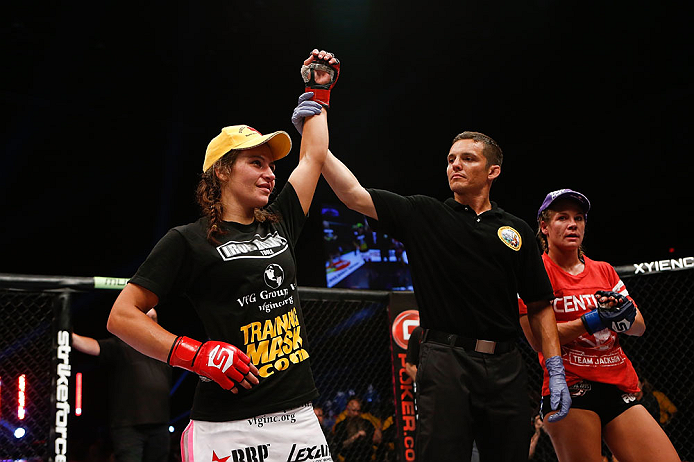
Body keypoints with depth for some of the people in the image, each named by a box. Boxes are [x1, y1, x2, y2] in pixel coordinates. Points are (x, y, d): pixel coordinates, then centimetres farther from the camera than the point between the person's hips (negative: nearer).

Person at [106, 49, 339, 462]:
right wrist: (195, 354, -13)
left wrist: (318, 90, 35)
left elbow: (313, 155, 29)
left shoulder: (279, 227, 16)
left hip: (299, 420, 6)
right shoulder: (189, 241, 0)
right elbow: (122, 316, -3)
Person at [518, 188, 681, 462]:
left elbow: (639, 327, 14)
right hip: (569, 389, -5)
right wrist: (594, 320, -15)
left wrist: (622, 312, -8)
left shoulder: (604, 271, 18)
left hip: (621, 388, 5)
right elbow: (536, 338, -11)